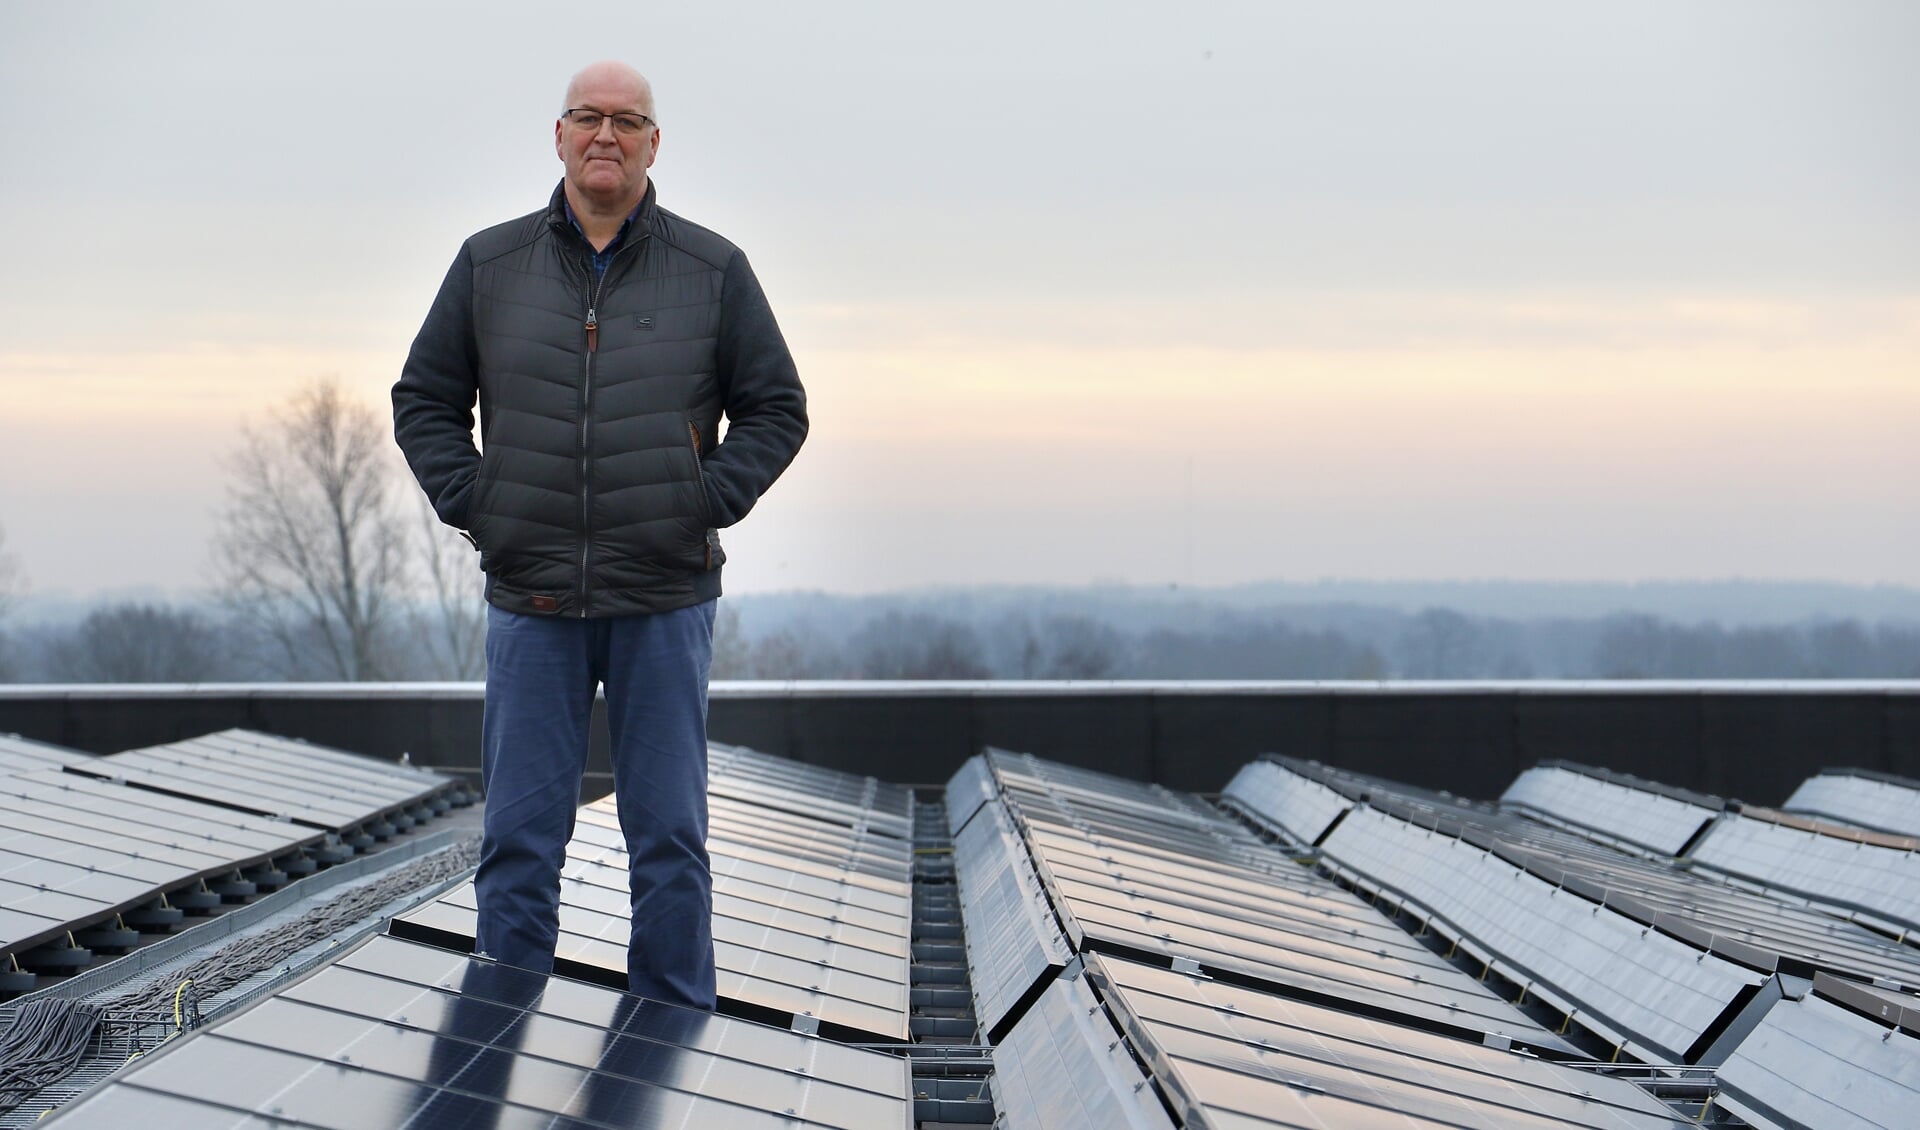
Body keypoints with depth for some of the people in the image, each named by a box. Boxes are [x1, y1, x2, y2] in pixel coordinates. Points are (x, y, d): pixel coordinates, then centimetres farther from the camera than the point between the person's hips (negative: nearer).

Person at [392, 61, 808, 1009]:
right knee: (518, 841, 4)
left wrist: (706, 503, -4)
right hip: (531, 601, 1)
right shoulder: (490, 264, 7)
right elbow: (424, 401, 13)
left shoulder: (712, 271, 5)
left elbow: (776, 411, 8)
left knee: (669, 840, 4)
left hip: (666, 601, -1)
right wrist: (472, 504, 0)